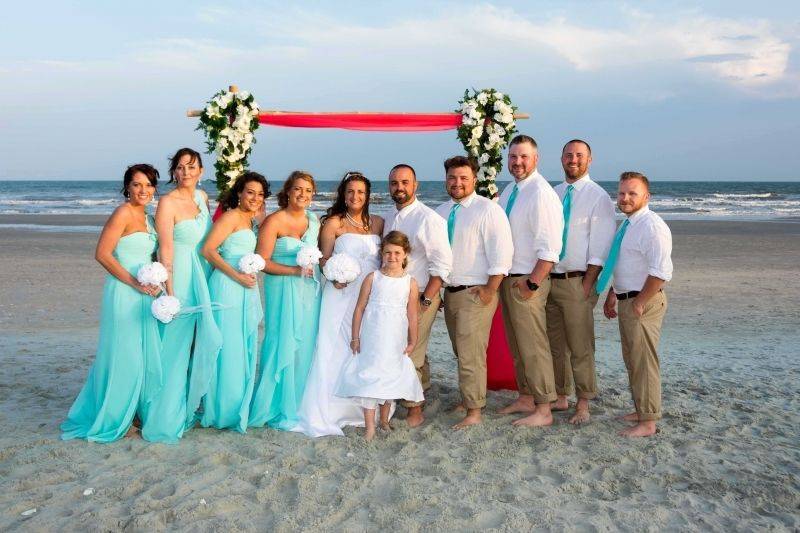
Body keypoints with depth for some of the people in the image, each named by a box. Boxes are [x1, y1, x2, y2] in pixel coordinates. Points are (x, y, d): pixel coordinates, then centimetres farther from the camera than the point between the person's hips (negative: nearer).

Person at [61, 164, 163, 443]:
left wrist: (154, 282, 5)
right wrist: (135, 282, -19)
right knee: (123, 356, 0)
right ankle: (112, 420, 16)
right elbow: (102, 253, -17)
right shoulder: (123, 213, -11)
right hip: (123, 294, -8)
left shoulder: (147, 218, 14)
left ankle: (133, 410, 30)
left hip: (143, 295, 8)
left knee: (143, 355, 14)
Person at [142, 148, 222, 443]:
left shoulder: (202, 197, 10)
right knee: (176, 345, -2)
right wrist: (170, 292, -20)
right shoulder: (167, 203, -11)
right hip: (180, 278, -7)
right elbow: (165, 249, -15)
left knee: (200, 344, 13)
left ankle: (191, 405, 29)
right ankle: (167, 416, 9)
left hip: (204, 277, 7)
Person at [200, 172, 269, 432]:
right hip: (226, 287, -8)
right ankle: (221, 412, 11)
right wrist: (238, 276, -17)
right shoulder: (231, 216, -8)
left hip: (246, 290, 9)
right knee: (227, 349, -2)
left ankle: (238, 408, 25)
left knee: (243, 350, 12)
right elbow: (208, 250, -16)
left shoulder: (251, 221, 17)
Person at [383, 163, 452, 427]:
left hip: (419, 297, -6)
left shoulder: (429, 218, -13)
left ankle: (414, 408, 15)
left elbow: (442, 264, -15)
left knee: (410, 355, -2)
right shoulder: (389, 218, 9)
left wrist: (425, 301, -17)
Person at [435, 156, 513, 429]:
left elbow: (501, 253, -15)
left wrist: (490, 290, -17)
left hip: (476, 293, -7)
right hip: (449, 292, 7)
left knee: (470, 354, -6)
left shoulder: (488, 210, -9)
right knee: (460, 352, 16)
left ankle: (473, 412, 3)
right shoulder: (440, 212, 13)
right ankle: (468, 398, 31)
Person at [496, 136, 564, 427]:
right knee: (516, 345, 17)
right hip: (507, 277, 9)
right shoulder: (509, 191, 11)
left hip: (527, 281, -9)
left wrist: (531, 283, -20)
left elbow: (549, 249, -21)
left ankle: (543, 411, 10)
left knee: (533, 346, -2)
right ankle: (526, 399, 31)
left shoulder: (540, 193, -17)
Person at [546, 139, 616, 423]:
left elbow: (599, 246, -10)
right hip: (549, 279, 6)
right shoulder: (553, 193, 12)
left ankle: (583, 405, 13)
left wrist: (587, 285, -15)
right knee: (555, 344, 14)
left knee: (580, 347, 0)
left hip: (577, 281, -6)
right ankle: (560, 397, 27)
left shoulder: (598, 196, -5)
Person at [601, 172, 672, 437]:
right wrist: (613, 295, 19)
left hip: (643, 303, -10)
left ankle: (648, 423, 11)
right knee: (631, 360, 19)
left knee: (643, 362, -1)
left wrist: (639, 303, -20)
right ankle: (641, 410, 35)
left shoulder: (652, 226, -18)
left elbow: (661, 272, -24)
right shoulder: (627, 224, 13)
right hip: (626, 300, 10)